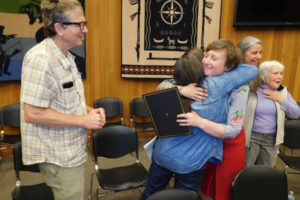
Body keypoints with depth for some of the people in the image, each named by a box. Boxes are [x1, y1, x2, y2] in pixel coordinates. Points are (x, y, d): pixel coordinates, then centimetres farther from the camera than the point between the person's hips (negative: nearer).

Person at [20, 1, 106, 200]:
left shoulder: (65, 56, 7)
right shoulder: (41, 58, -22)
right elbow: (32, 114, -24)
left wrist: (89, 110, 0)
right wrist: (83, 120, -21)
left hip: (72, 151, 9)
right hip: (59, 157, -9)